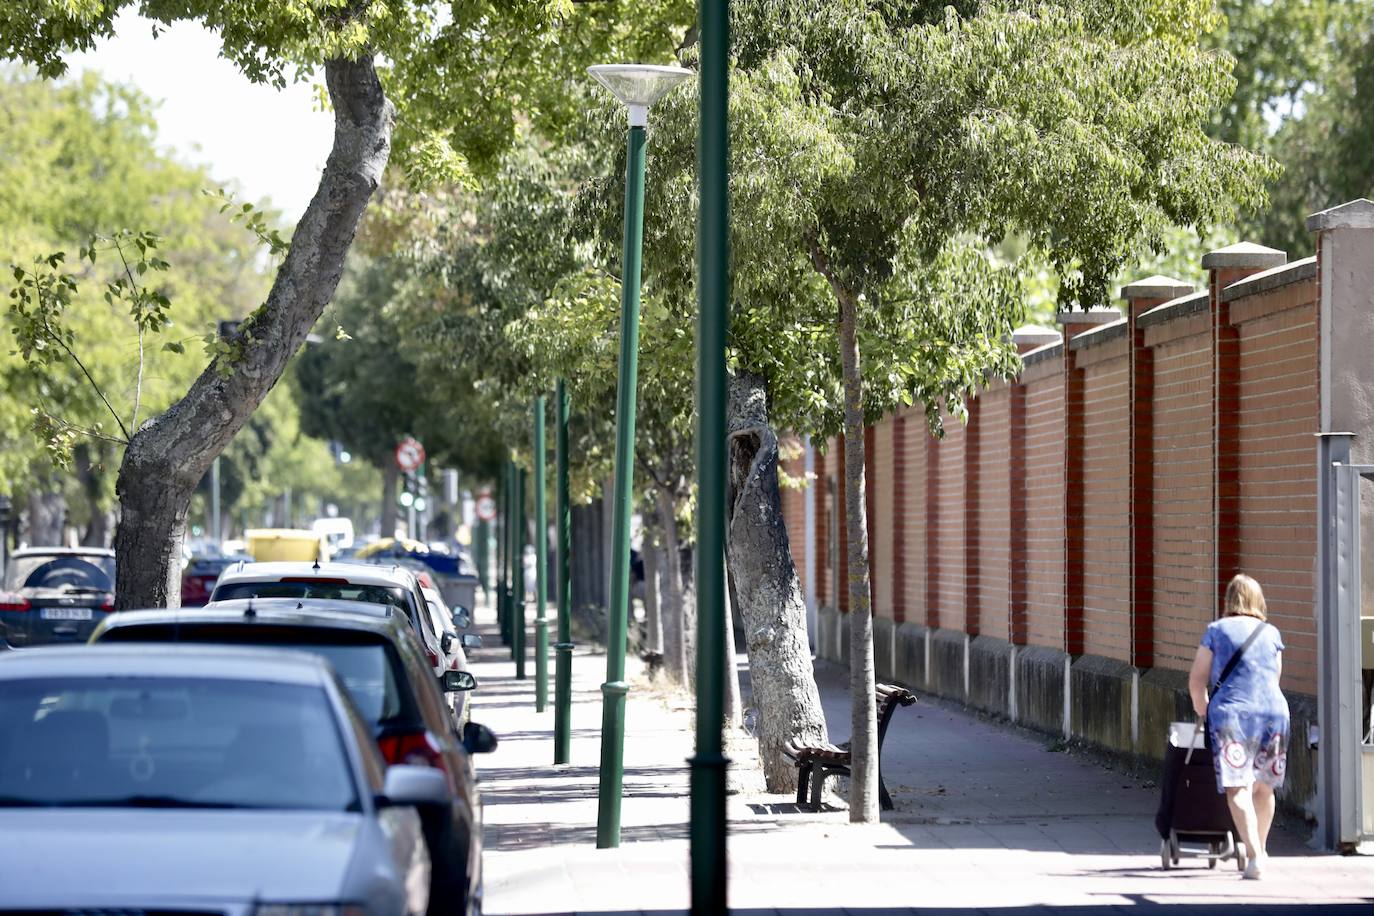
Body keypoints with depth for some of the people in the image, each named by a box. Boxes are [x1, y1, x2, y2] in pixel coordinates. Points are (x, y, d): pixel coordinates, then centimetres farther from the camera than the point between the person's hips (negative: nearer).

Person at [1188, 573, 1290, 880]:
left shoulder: (1217, 630, 6)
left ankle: (1254, 855, -21)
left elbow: (1197, 679, 8)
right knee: (1264, 786, 18)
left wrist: (1201, 707, 26)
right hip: (1273, 711, 3)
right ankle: (1261, 850, 29)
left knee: (1237, 788, -7)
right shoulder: (1271, 633, 14)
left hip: (1231, 712, -3)